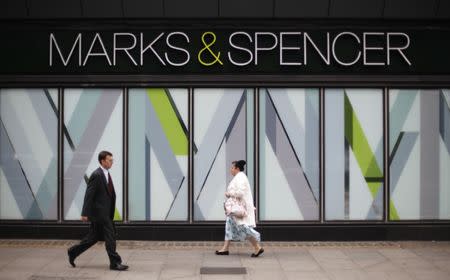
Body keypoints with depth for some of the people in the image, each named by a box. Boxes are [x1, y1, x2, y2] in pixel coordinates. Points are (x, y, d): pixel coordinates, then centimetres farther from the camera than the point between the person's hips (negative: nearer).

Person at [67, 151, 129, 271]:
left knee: (93, 237, 16)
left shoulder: (106, 174, 13)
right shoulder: (96, 175, -16)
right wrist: (85, 213, -18)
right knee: (110, 236, -5)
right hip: (99, 212, -10)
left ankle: (73, 252, 29)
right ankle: (115, 263, 2)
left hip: (105, 212, 10)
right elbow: (89, 195, -17)